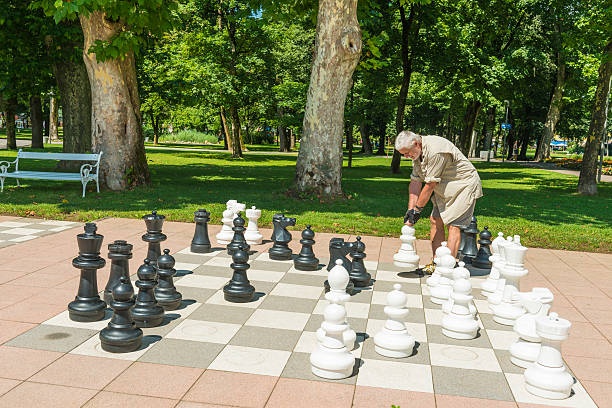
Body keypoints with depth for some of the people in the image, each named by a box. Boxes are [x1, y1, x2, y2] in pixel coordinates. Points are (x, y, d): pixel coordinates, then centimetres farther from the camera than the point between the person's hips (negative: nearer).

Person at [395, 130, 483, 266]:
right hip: (444, 188, 9)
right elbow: (415, 181, -2)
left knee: (453, 224, -14)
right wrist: (410, 209, -6)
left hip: (464, 185, -9)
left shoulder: (435, 151, -30)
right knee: (435, 221, 4)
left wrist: (418, 209, -18)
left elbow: (430, 185, -26)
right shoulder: (416, 153, -2)